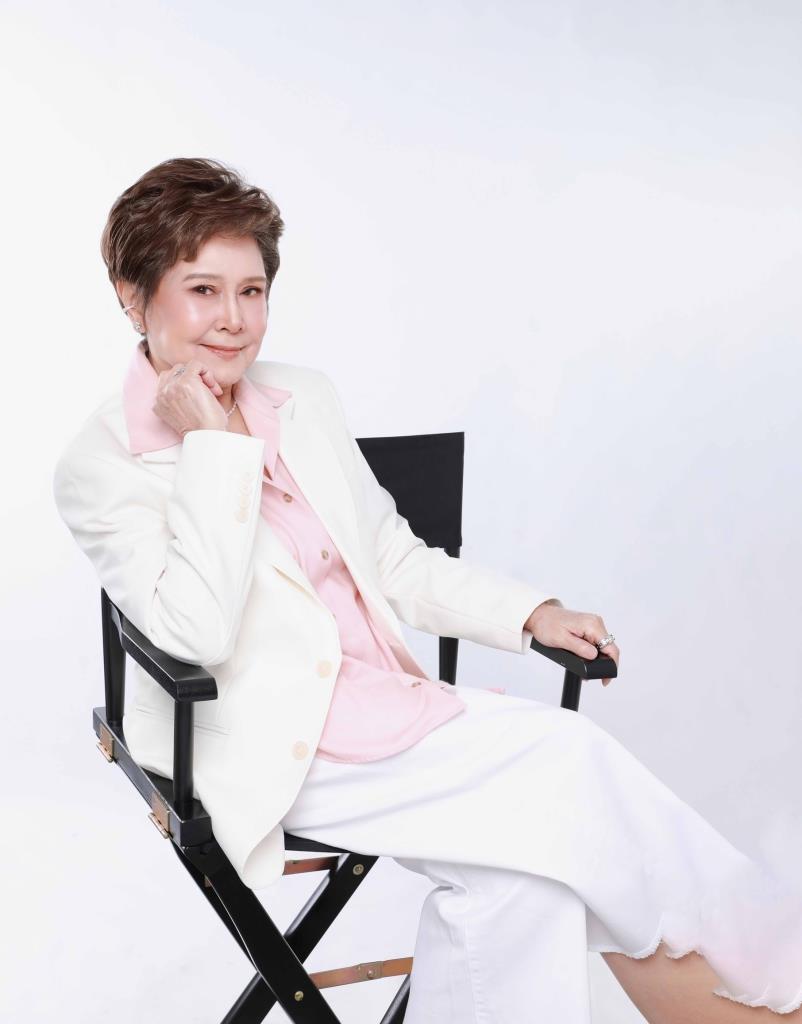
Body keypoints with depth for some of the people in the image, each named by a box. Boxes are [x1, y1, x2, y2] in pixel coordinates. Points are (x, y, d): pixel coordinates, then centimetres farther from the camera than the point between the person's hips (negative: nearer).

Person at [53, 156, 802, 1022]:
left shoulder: (304, 400, 10)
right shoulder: (99, 466, -7)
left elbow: (397, 562, 16)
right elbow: (197, 634, -20)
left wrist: (530, 613, 3)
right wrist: (215, 445, -17)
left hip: (385, 699, 6)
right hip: (278, 750, -5)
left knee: (514, 871, -21)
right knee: (563, 763, -20)